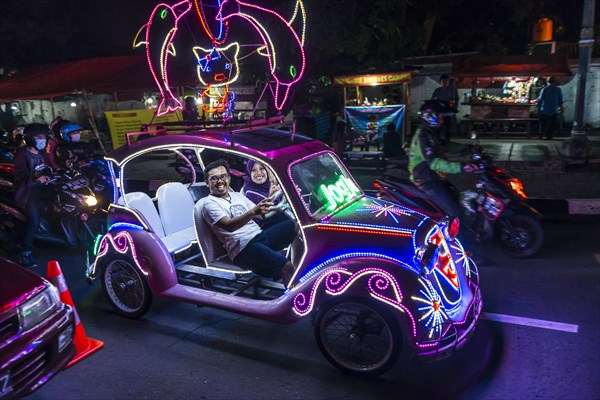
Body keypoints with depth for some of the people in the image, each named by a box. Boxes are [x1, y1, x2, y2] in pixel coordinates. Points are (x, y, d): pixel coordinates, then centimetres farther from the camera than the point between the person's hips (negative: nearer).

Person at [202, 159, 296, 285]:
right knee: (287, 267, -30)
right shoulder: (210, 204, -2)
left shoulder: (237, 195, 21)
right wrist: (253, 212, -36)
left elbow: (260, 215, 20)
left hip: (261, 235, 8)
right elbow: (229, 226, -21)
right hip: (243, 248, -8)